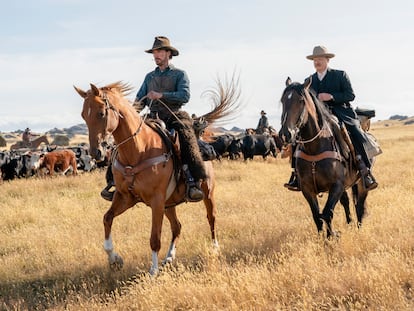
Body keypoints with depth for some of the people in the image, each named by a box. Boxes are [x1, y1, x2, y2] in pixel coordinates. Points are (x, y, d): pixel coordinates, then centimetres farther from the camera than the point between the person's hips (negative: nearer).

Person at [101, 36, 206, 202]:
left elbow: (184, 96, -9)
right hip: (153, 119, 5)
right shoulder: (150, 76, 22)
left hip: (175, 117, -4)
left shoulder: (180, 74, 7)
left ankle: (193, 183, -43)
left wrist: (161, 95, -20)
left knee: (187, 139, -36)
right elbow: (140, 100, 17)